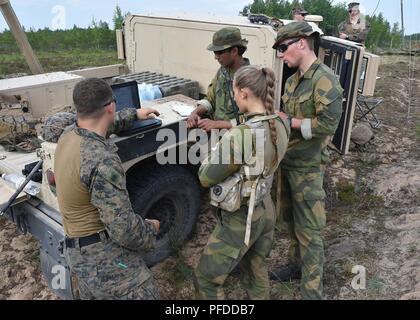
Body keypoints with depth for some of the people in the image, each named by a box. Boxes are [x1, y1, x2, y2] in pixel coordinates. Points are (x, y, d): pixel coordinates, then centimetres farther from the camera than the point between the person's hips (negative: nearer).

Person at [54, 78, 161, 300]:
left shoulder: (67, 137, 2)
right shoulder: (102, 161, -27)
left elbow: (97, 126, 26)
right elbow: (123, 229, -26)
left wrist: (134, 114, 36)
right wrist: (151, 229, -5)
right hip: (105, 257, -9)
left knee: (92, 293, 25)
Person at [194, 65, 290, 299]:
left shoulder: (237, 138, -30)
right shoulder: (281, 125, -7)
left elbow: (206, 178, -16)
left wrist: (210, 157, 3)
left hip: (241, 219, -7)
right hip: (267, 210, 8)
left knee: (206, 279, 16)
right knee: (256, 271, 30)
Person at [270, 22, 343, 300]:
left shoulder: (324, 79, -16)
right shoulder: (293, 80, 11)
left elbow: (328, 124, -23)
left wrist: (288, 120, -16)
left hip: (308, 167, -9)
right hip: (287, 161, 9)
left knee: (309, 230, -1)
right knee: (290, 220, 20)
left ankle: (312, 291, 10)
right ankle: (297, 265, 39)